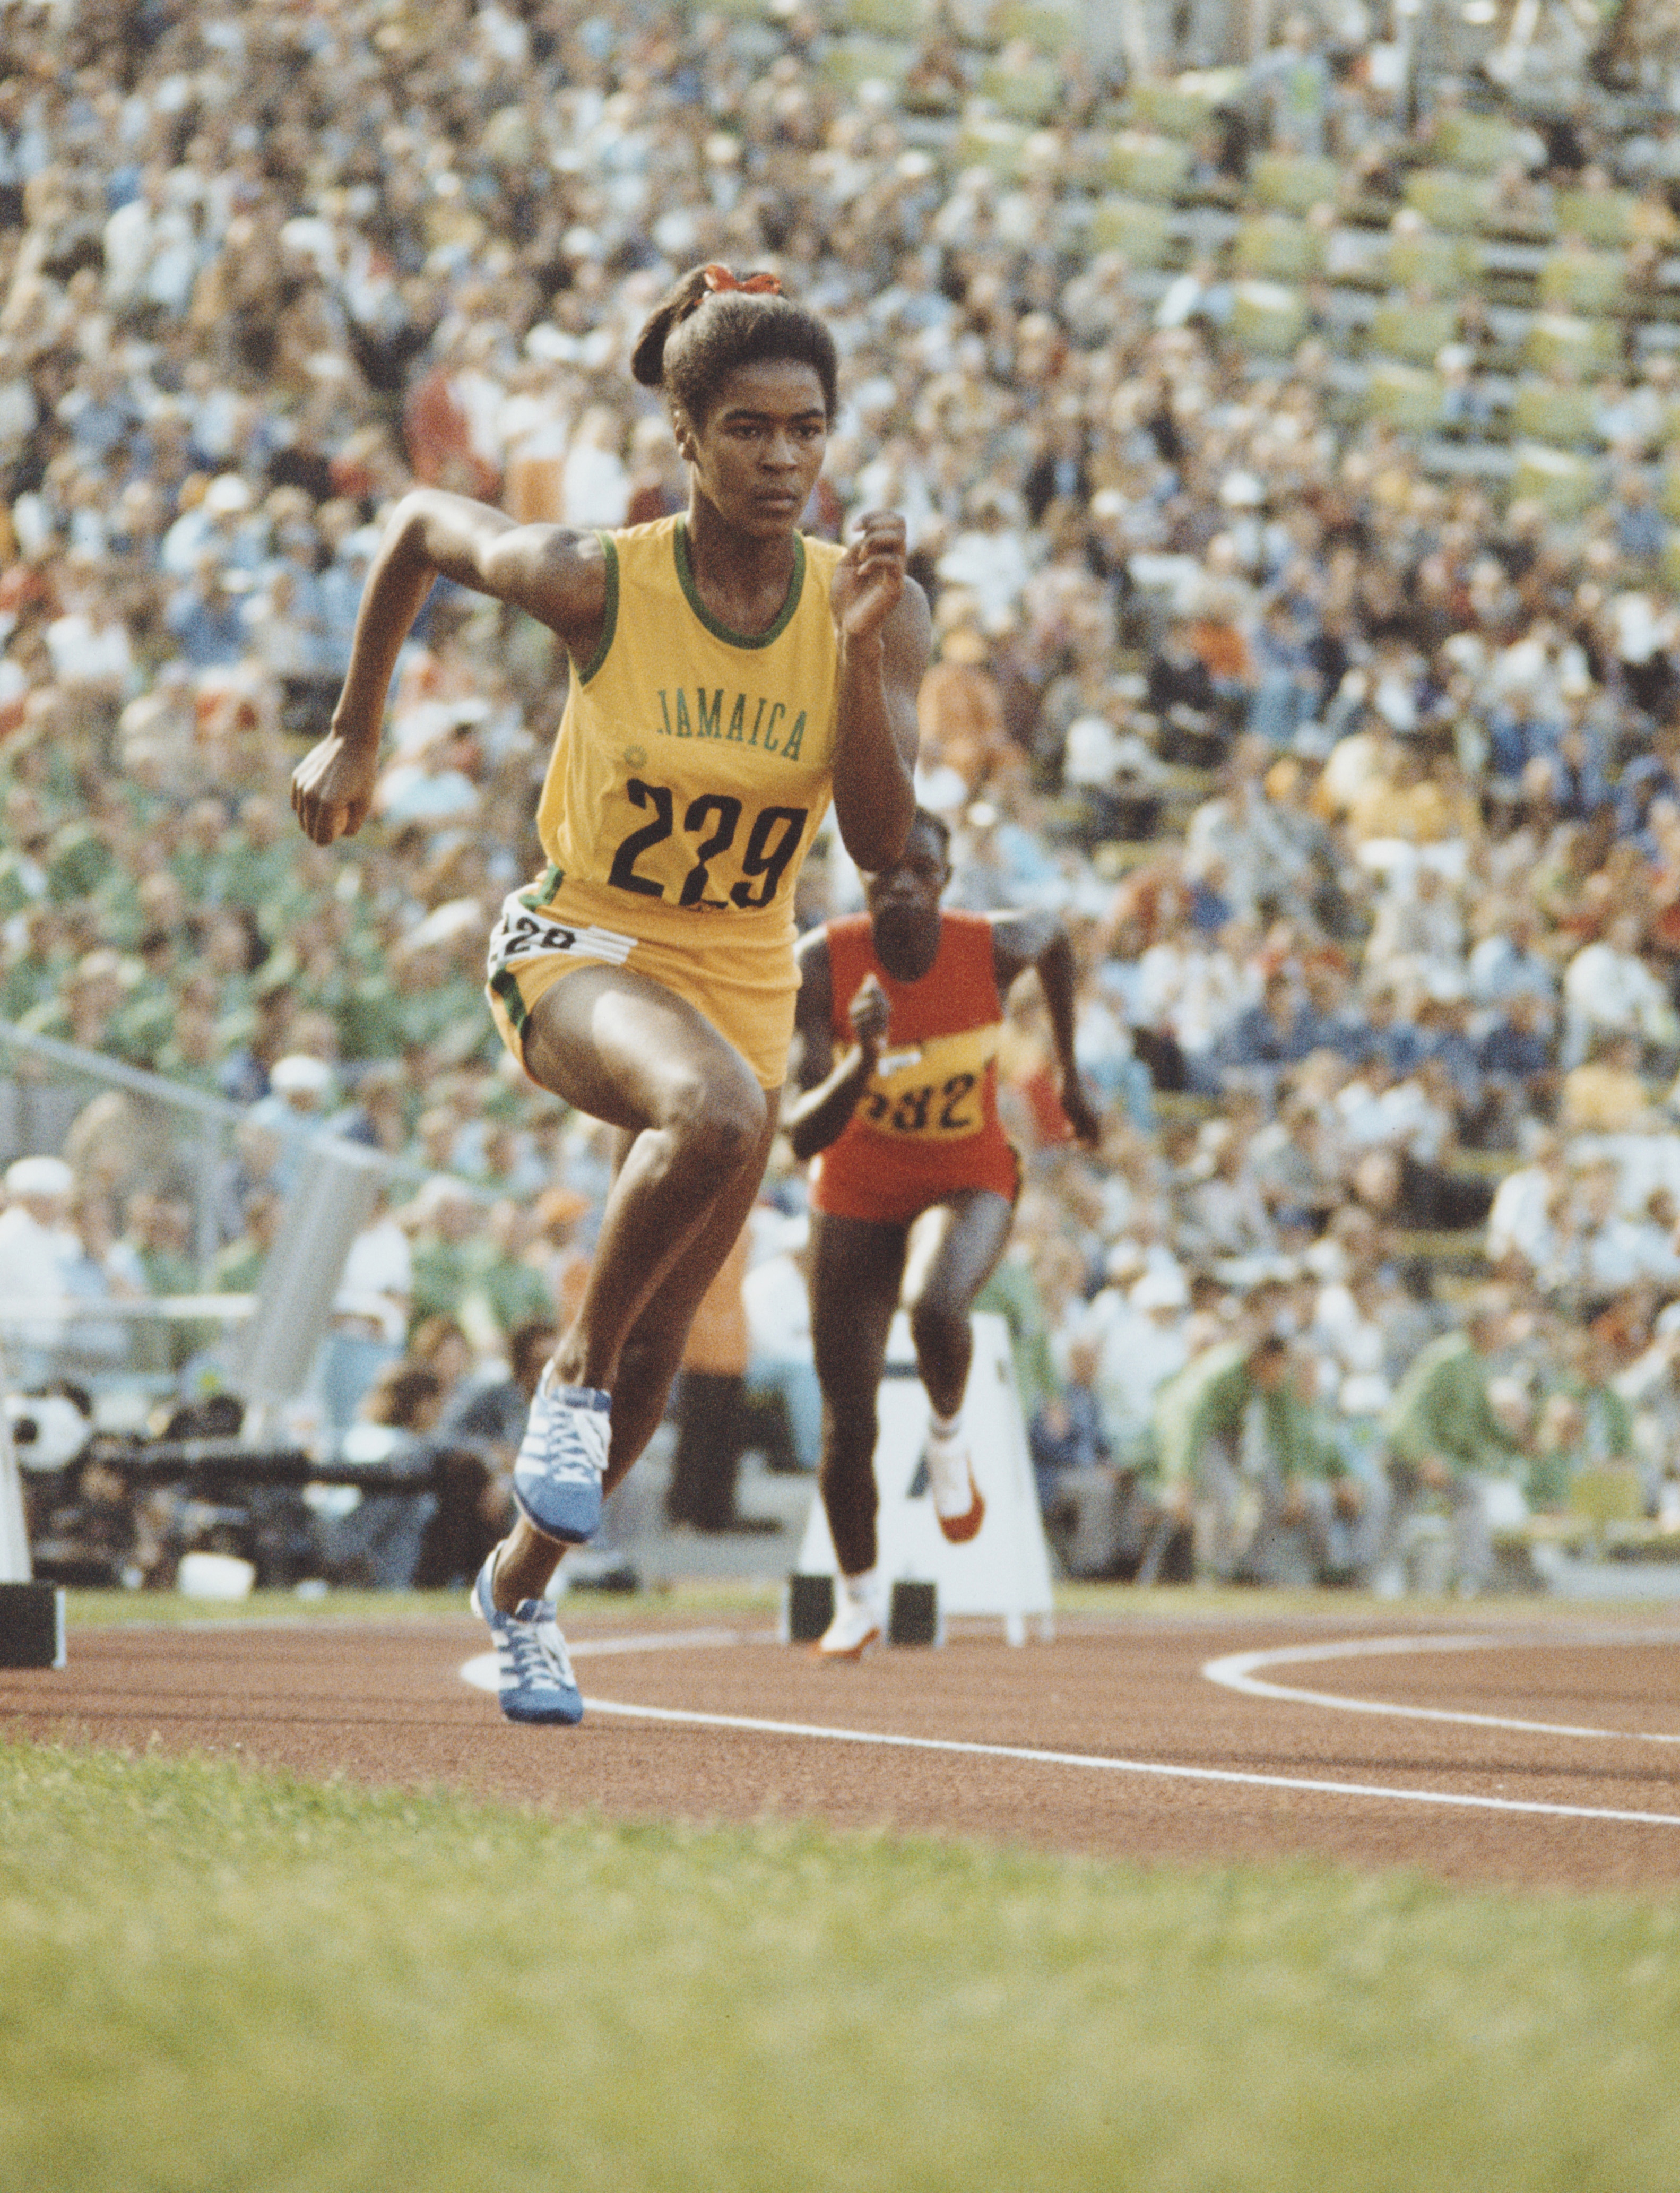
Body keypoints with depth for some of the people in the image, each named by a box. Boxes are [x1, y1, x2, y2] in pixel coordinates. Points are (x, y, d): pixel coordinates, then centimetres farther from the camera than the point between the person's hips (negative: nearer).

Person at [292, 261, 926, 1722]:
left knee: (658, 1354, 11)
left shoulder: (875, 611, -10)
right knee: (719, 1110, -39)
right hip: (577, 949, -4)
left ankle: (522, 1588, 37)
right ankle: (574, 1370, -17)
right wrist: (355, 736, 6)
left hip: (745, 984, 4)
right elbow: (421, 529, 1)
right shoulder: (599, 584, -17)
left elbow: (882, 844, -17)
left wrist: (860, 652, -29)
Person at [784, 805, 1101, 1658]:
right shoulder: (821, 965, -25)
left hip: (969, 1182, -1)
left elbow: (1056, 935, 6)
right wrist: (864, 1059, -47)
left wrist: (1069, 1069, 13)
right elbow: (804, 1138, -29)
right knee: (848, 1427, 4)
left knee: (935, 1307, -37)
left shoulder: (994, 947, -22)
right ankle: (857, 1603, 32)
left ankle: (948, 1431, -1)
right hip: (858, 1195, 1)